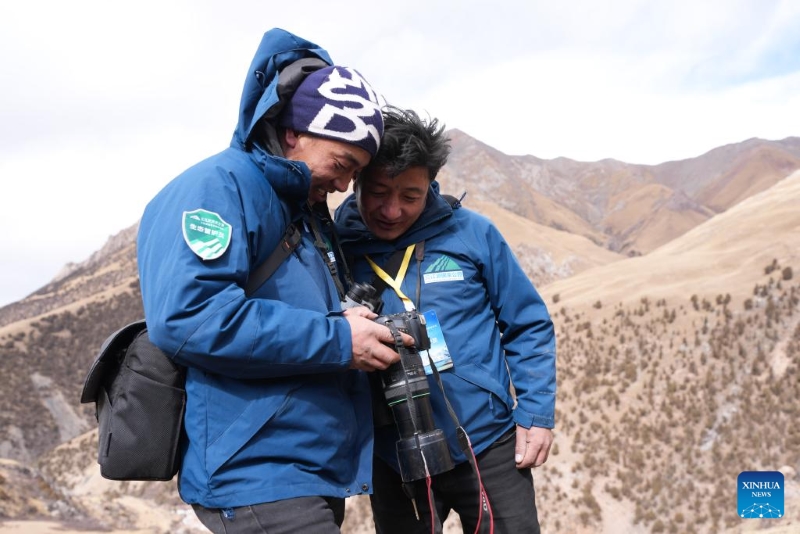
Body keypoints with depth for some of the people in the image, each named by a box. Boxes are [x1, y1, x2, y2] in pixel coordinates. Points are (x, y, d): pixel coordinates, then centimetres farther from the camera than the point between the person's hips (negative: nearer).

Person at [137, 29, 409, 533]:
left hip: (317, 473, 10)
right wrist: (338, 340, -21)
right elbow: (186, 316, -26)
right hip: (258, 478, -10)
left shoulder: (307, 210, 18)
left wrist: (354, 324, 6)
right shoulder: (218, 187, -12)